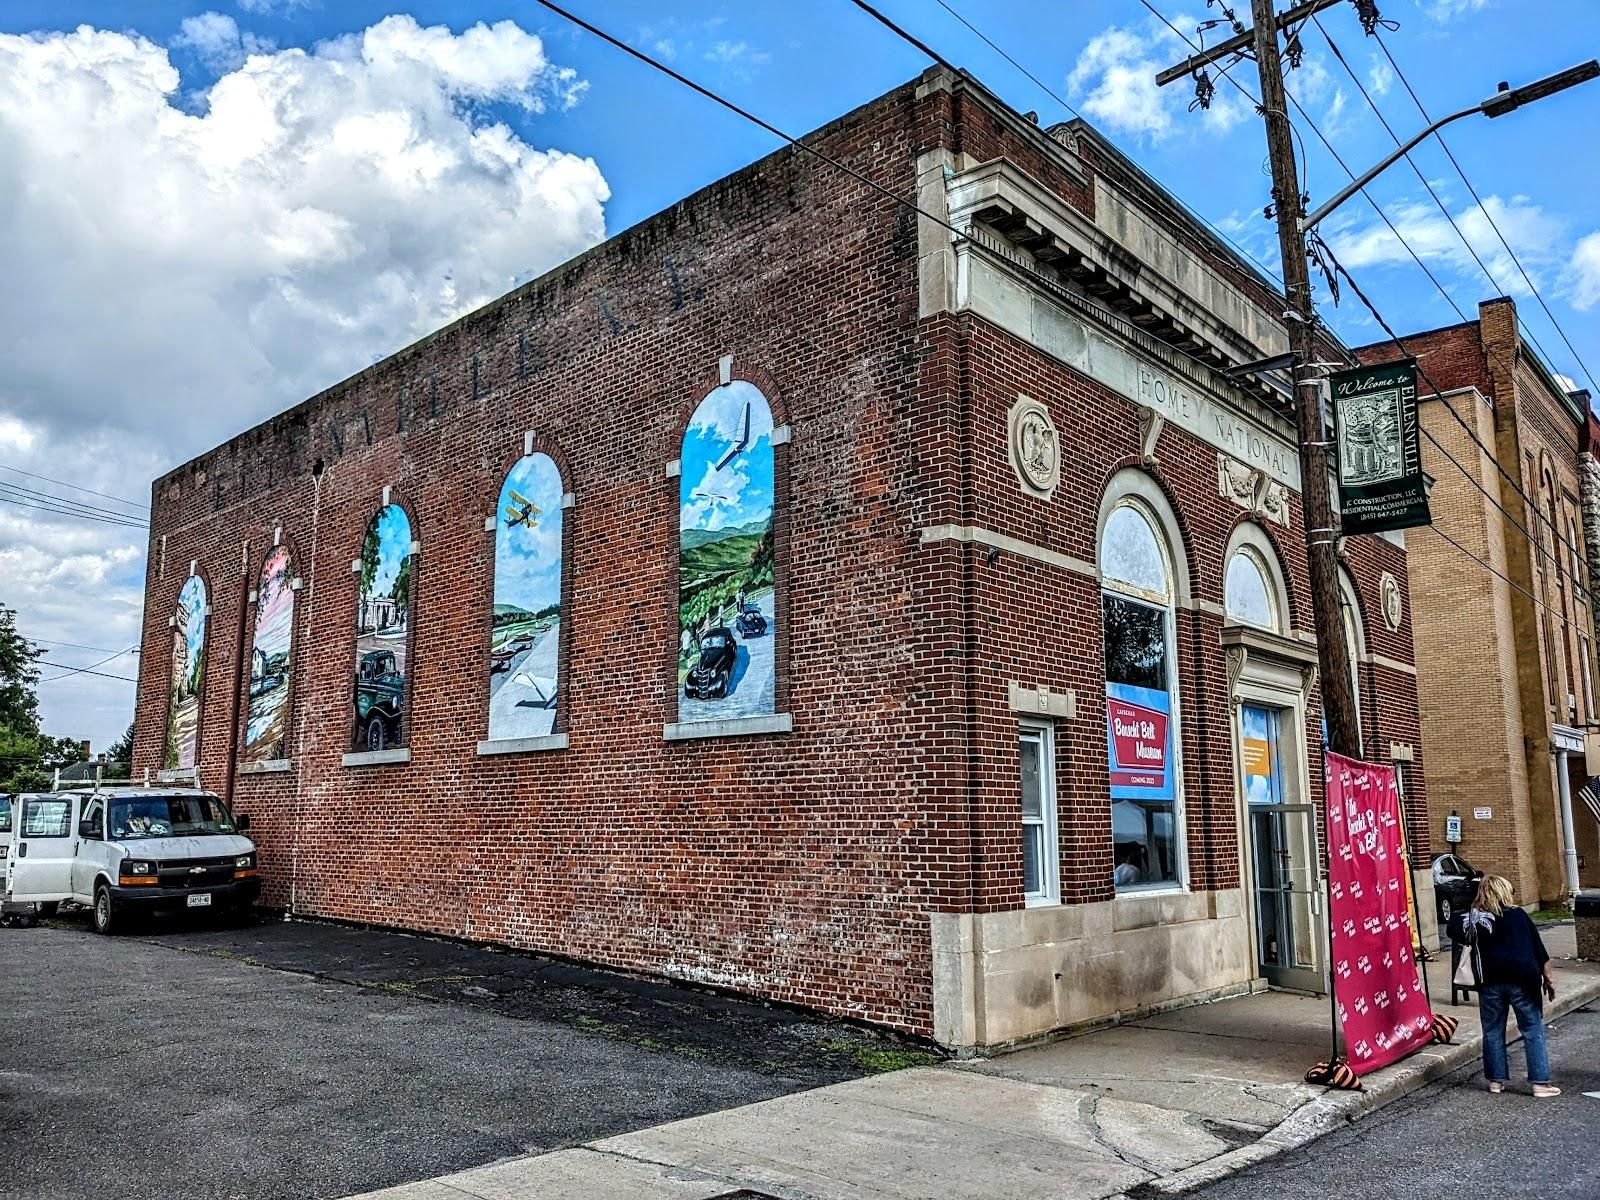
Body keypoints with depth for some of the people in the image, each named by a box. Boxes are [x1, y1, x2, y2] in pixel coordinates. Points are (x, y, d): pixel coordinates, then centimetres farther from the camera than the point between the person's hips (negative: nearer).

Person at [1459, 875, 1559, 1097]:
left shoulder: (1473, 919, 4)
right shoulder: (1518, 915, 3)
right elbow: (1539, 949, 4)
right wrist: (1548, 979, 10)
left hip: (1490, 982, 1)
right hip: (1523, 979, -1)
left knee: (1493, 1032, 10)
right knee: (1533, 1031, 5)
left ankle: (1496, 1080, 14)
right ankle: (1540, 1082, 4)